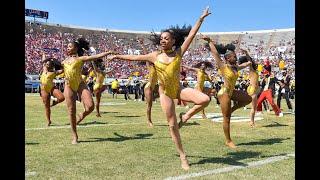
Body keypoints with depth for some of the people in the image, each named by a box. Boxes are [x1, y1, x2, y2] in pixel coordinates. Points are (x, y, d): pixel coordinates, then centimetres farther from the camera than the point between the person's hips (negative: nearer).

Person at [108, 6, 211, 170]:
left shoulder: (178, 52, -3)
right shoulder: (155, 56, -1)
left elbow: (191, 34, -5)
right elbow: (135, 57, 8)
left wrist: (201, 18, -7)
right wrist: (117, 56, 14)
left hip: (179, 89, 0)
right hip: (165, 92, 0)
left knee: (205, 99, -23)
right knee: (172, 124, 1)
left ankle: (186, 116, 1)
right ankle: (182, 156, 12)